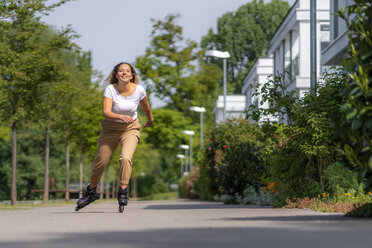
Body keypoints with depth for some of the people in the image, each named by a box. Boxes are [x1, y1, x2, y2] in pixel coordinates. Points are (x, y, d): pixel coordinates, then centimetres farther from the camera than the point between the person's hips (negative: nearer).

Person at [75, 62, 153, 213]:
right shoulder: (110, 89, -18)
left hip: (130, 128, 0)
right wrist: (121, 116, -48)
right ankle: (91, 192, 28)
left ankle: (123, 192, -14)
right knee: (100, 162, 3)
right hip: (110, 128, 0)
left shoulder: (139, 90, -13)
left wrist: (150, 120, 26)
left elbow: (145, 107, 9)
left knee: (126, 158, -26)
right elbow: (106, 112, -30)